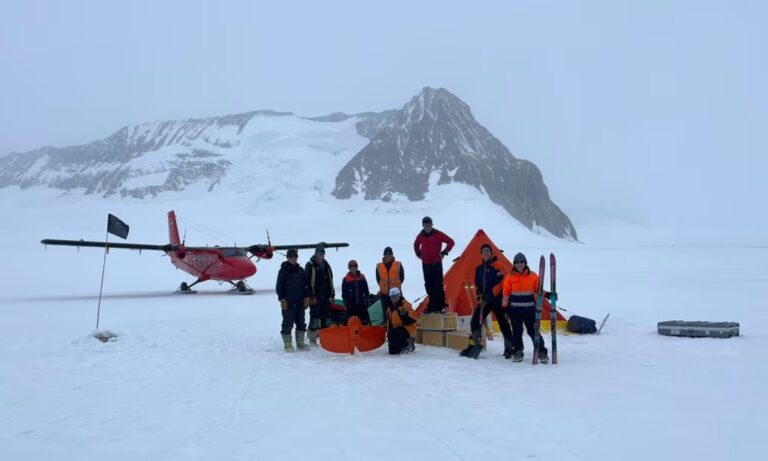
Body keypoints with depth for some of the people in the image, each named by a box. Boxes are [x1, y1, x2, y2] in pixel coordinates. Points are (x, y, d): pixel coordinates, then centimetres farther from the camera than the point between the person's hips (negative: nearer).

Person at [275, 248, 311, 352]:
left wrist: (306, 298, 6)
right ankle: (287, 345, 6)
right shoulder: (283, 270, -3)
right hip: (288, 302, -5)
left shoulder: (301, 270, 11)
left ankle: (300, 343, 17)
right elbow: (279, 287, -5)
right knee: (288, 324, -2)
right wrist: (282, 299, -11)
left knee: (301, 323, 9)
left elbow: (305, 285, 14)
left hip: (300, 302, 5)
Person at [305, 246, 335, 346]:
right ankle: (312, 339, 1)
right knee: (315, 317, -6)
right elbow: (308, 282, -9)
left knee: (326, 317, 7)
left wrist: (332, 295, 14)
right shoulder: (310, 265, -4)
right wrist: (311, 296, -14)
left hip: (326, 297, 6)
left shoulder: (326, 265, 15)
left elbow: (330, 281, 19)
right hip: (315, 297, -6)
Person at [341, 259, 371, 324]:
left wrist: (367, 299, 8)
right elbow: (344, 292, 0)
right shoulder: (346, 279, -1)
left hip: (362, 303, 2)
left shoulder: (362, 277, 7)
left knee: (365, 320, 5)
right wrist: (345, 301, -5)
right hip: (351, 304, -2)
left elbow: (366, 289, 12)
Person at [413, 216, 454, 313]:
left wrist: (443, 253, -8)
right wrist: (419, 254, 15)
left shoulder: (438, 234, -7)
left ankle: (441, 305, 0)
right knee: (429, 286, 7)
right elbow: (416, 245, 27)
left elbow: (450, 242, -5)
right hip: (425, 264, 5)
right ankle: (432, 305, 15)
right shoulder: (420, 236, 6)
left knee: (438, 285, -6)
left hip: (436, 264, -5)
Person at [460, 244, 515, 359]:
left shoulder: (497, 266, -7)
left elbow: (501, 282, -14)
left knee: (503, 323, -2)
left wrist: (491, 294, -18)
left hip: (497, 300, -6)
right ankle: (474, 345, 11)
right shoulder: (479, 268, 12)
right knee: (475, 321, 1)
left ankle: (509, 347, 9)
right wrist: (480, 294, 5)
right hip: (484, 301, 6)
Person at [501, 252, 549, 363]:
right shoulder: (510, 277, 0)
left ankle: (542, 352, 6)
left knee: (533, 331, -2)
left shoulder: (533, 276, 1)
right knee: (517, 331, 8)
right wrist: (504, 308, 2)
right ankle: (518, 353, 19)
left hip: (529, 308, -1)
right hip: (514, 309, 1)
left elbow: (537, 291, 6)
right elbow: (506, 294, 3)